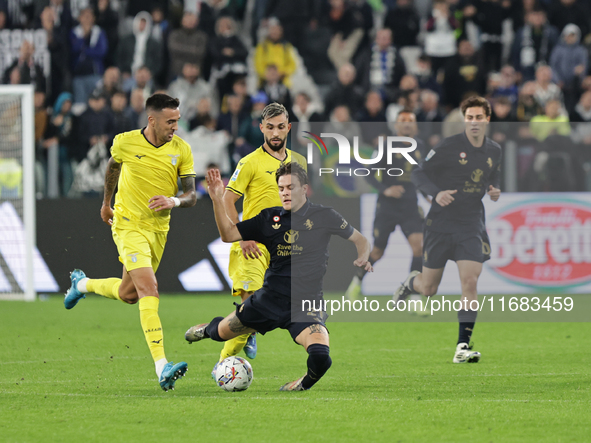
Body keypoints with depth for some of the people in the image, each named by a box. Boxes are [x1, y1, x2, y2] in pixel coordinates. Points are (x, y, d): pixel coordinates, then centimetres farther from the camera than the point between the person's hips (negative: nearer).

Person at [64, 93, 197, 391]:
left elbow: (191, 195, -2)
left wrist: (174, 201, -24)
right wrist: (106, 203, 26)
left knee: (128, 295, 17)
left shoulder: (181, 150, -4)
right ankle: (161, 366, -28)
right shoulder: (125, 143, -9)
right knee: (149, 290, -21)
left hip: (159, 229, 5)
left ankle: (84, 284, 50)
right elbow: (113, 167, 13)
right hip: (129, 225, -5)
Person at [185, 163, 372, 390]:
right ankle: (208, 329, 53)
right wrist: (218, 200, -7)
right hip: (271, 297, 3)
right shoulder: (269, 218, 6)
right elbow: (228, 234, 6)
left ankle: (305, 383, 8)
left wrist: (362, 258, -13)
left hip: (307, 301, -3)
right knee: (222, 332, 13)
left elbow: (360, 239, 8)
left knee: (320, 357, -28)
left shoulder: (323, 216, -2)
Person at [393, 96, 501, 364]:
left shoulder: (494, 151, 5)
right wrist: (436, 193, -23)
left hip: (472, 226, 2)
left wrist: (495, 191, 0)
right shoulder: (449, 146, -10)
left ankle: (463, 346, -9)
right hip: (440, 224, -2)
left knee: (470, 283, -13)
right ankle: (411, 283, 44)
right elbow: (419, 174, -5)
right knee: (429, 289, 5)